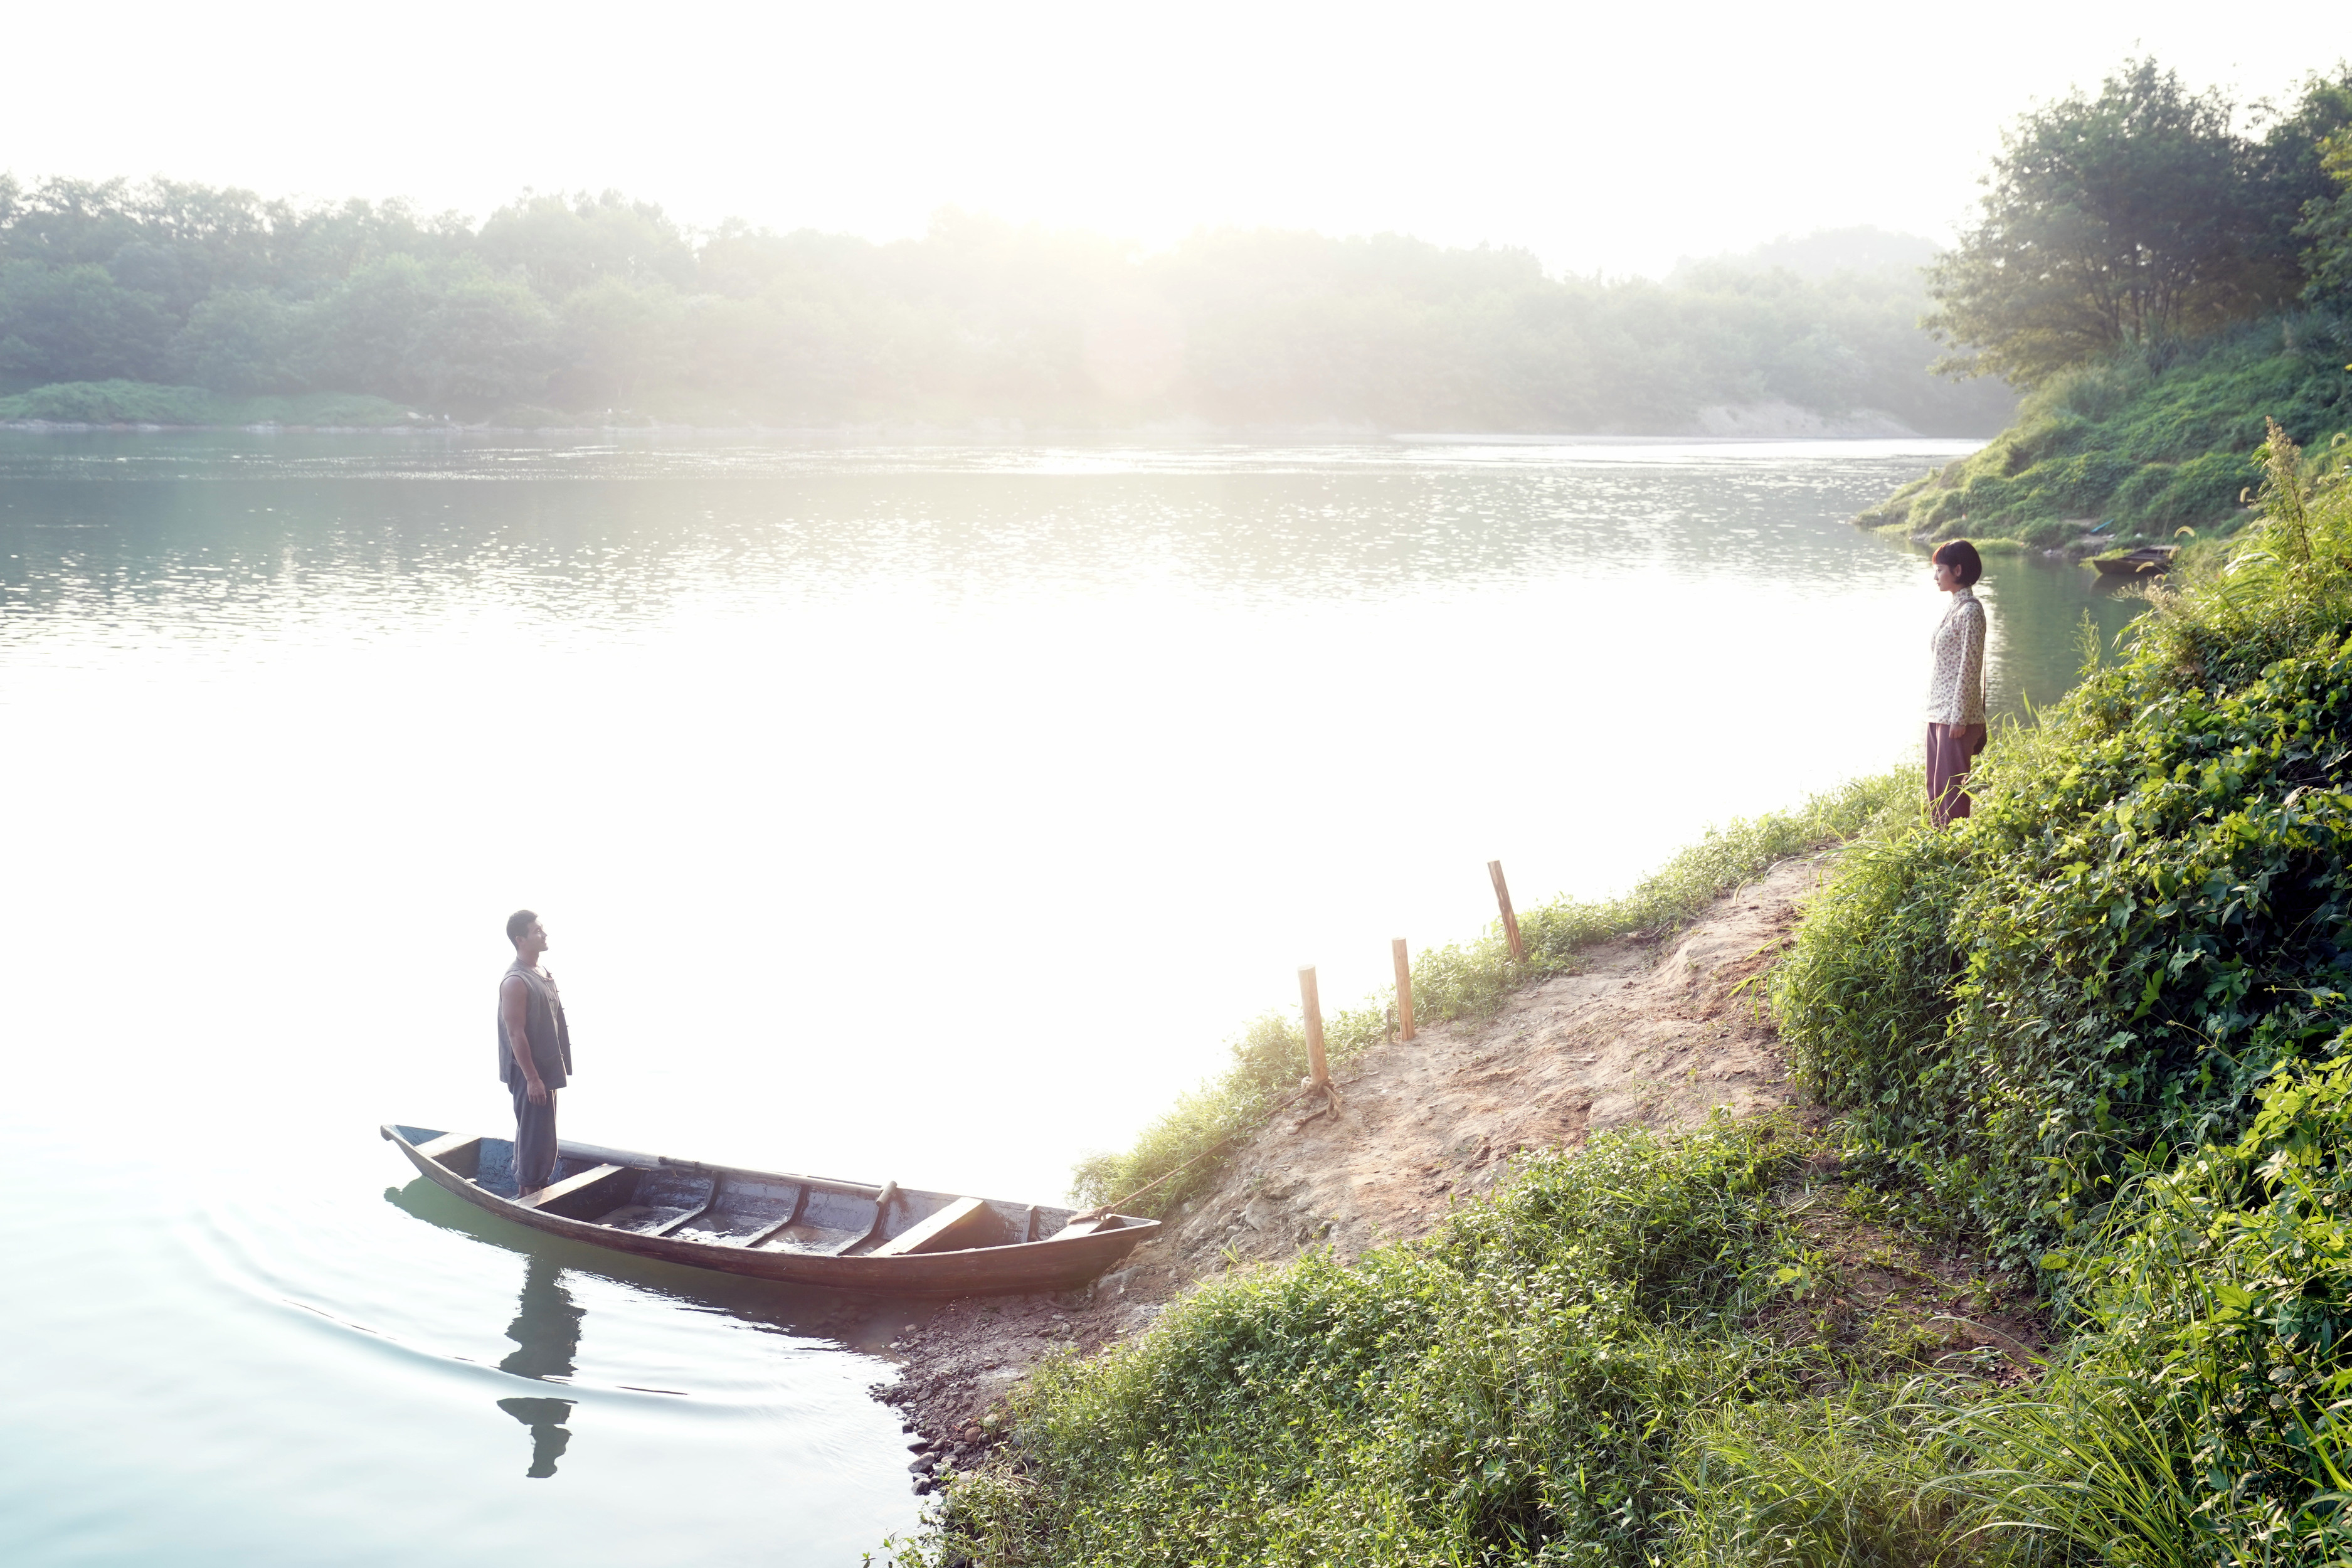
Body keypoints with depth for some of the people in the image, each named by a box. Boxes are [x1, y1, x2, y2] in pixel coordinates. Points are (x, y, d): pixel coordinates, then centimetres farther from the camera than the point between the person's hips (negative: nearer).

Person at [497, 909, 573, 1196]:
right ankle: (529, 1194, 2)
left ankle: (528, 1192, 25)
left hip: (546, 1069, 9)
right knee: (536, 1134, -5)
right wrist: (532, 1078, -21)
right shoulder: (516, 981, -19)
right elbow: (516, 1034, -20)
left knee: (537, 1133, 16)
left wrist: (559, 1068, 18)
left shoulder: (542, 975, 11)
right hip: (529, 1073, -9)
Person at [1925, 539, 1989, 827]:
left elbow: (1970, 667, -18)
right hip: (1939, 712, 10)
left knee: (1951, 786, -5)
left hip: (1956, 715, -10)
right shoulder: (1954, 609, 15)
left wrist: (1959, 718, -20)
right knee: (1935, 787, 13)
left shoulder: (1970, 611, -14)